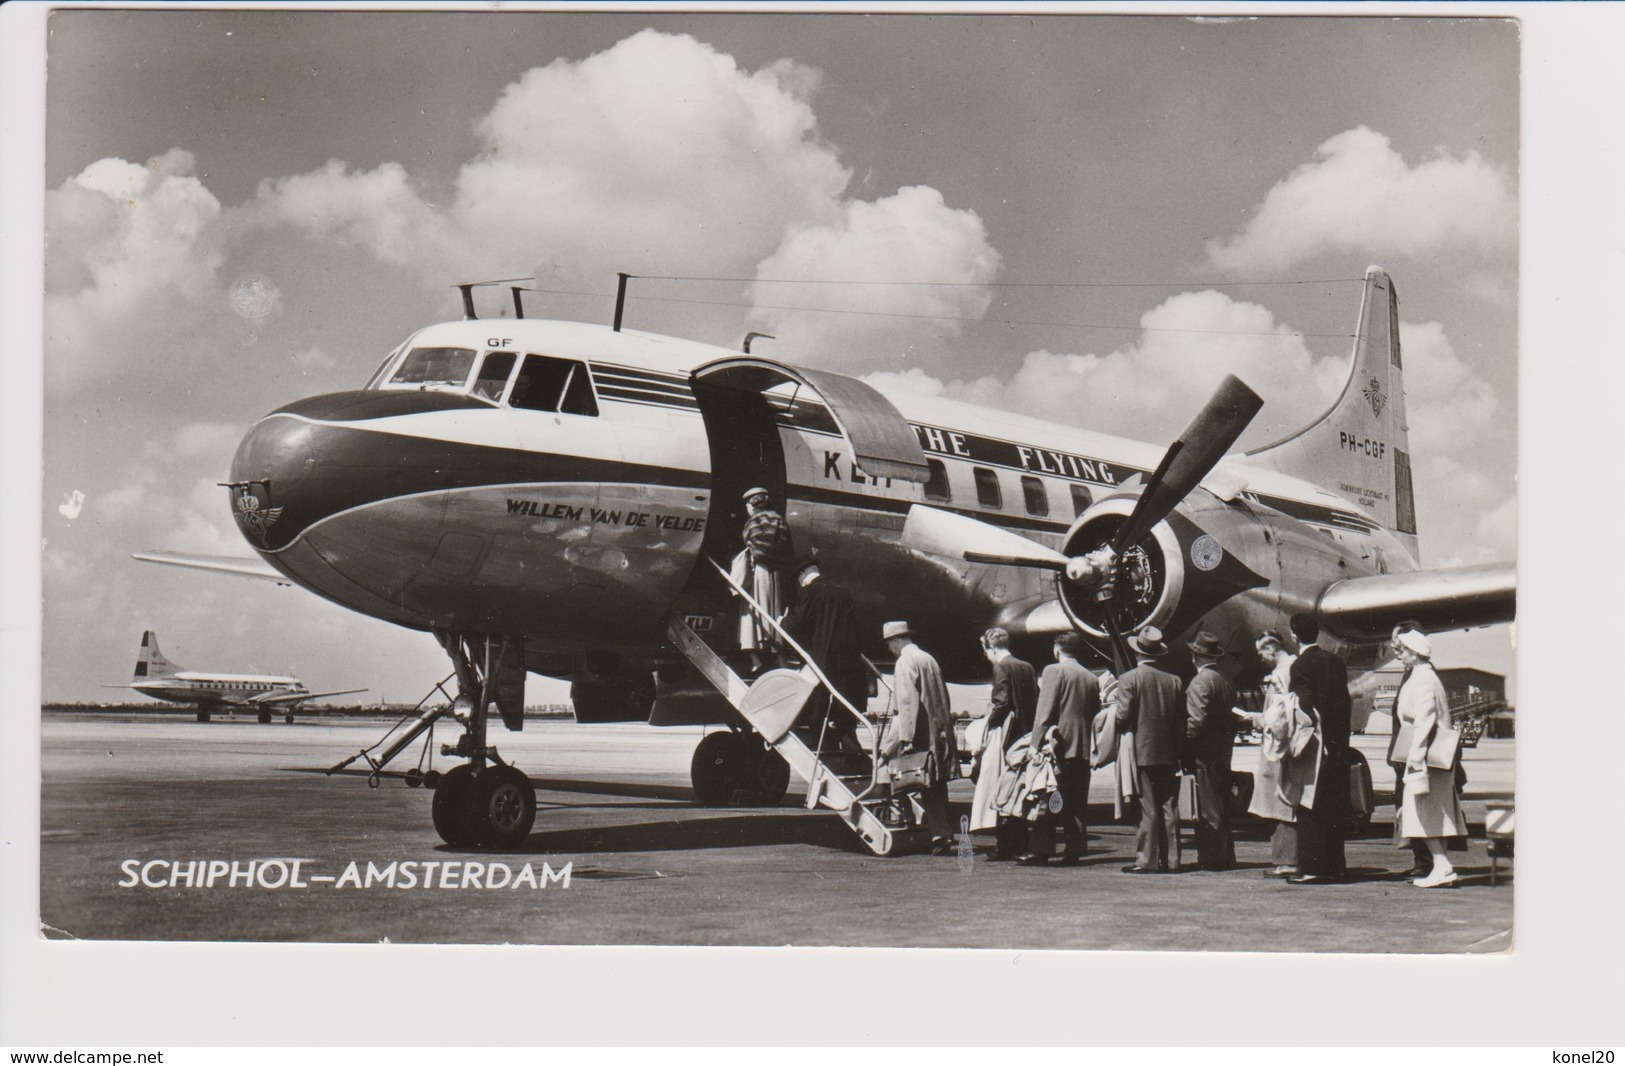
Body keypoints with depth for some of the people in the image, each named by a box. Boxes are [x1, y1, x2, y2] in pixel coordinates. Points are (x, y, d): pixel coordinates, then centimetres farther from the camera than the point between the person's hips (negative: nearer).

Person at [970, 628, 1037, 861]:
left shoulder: (1001, 667, -10)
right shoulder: (1027, 667, 11)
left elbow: (1001, 702, -17)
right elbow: (1035, 702, 12)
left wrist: (989, 723, -6)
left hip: (1004, 736, -8)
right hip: (1025, 735, 8)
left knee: (999, 789, -4)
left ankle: (1003, 846, -7)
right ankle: (1020, 844, 17)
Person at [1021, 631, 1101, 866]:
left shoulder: (1054, 671, -6)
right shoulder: (1092, 678, 13)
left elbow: (1045, 711, -11)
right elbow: (1095, 713, 16)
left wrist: (1039, 741, -11)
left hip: (1058, 747, -6)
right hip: (1082, 748, 6)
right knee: (1076, 802, 8)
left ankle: (1041, 850, -6)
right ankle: (1075, 851, 6)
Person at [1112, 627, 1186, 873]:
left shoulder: (1129, 679, -8)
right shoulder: (1175, 680, 5)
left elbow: (1123, 717, -11)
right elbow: (1182, 722, 6)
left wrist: (1114, 703, 10)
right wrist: (1178, 749, 14)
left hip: (1142, 752, -4)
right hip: (1170, 754, 4)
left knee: (1148, 808, -2)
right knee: (1169, 807, 7)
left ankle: (1147, 860, -2)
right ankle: (1168, 859, 9)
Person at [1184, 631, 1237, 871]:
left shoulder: (1200, 681, -13)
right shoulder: (1226, 682, 11)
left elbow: (1196, 719, -19)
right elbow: (1231, 718, 14)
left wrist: (1185, 744, -9)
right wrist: (1227, 741, 18)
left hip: (1204, 753, -8)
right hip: (1223, 752, 8)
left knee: (1208, 808, -5)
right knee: (1221, 805, 12)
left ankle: (1212, 857, -5)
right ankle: (1225, 857, 16)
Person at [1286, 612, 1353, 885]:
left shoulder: (1300, 666, -10)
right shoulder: (1336, 662, 9)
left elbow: (1305, 708, -16)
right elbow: (1348, 703, 11)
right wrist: (1341, 735, 16)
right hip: (1339, 744, 7)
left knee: (1309, 810, -3)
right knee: (1335, 808, 11)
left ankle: (1311, 868, -6)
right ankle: (1335, 867, 14)